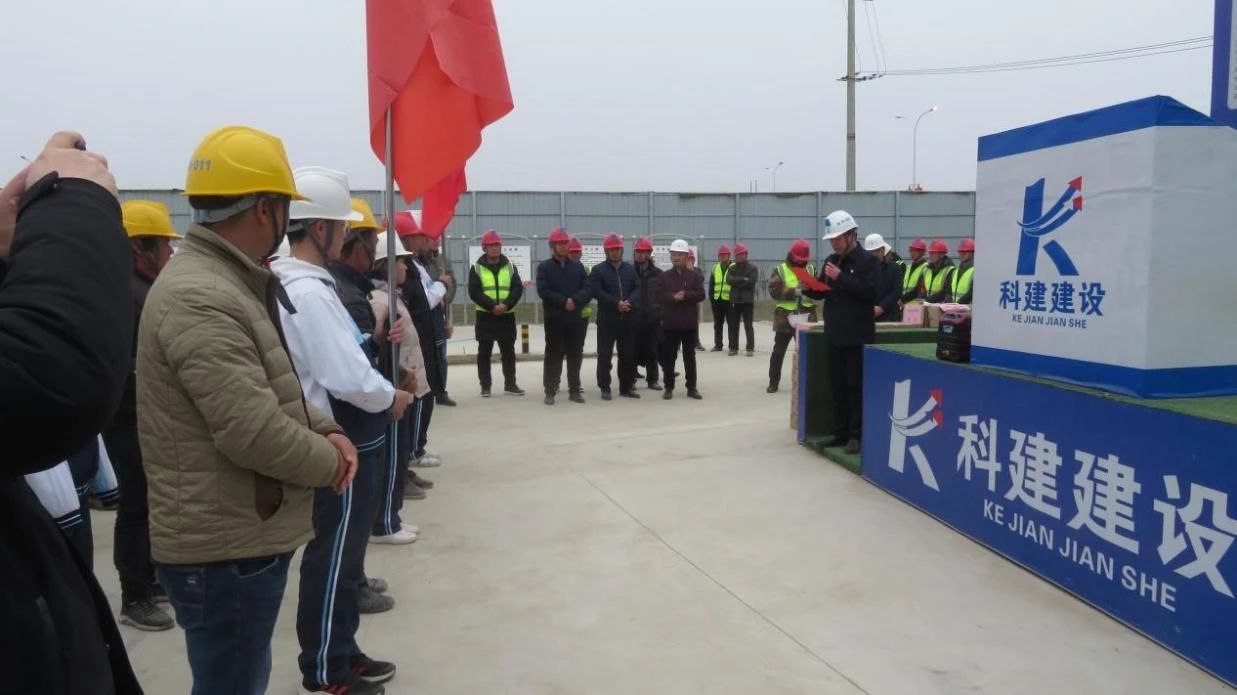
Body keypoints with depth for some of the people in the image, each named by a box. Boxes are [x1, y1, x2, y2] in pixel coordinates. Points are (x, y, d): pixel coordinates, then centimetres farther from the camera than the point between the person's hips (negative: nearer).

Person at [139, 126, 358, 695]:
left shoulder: (228, 283, 11)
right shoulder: (198, 297, -24)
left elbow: (273, 388, 18)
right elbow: (254, 432, -29)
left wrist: (327, 432, 1)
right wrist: (328, 462, -11)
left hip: (245, 535, 10)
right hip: (224, 548, -10)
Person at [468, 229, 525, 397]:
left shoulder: (510, 266, 7)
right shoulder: (477, 268, -1)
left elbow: (518, 289, 0)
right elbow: (474, 292, -9)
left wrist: (506, 305, -16)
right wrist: (492, 306, -19)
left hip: (507, 316, 2)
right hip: (485, 316, -2)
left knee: (508, 351, 8)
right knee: (484, 353, 2)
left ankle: (510, 383, 17)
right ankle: (485, 385, 10)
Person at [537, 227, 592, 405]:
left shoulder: (578, 266, 10)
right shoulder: (544, 267, 1)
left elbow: (588, 289, 2)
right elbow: (543, 291, -10)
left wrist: (575, 301, -15)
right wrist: (564, 301, -16)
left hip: (576, 318, 3)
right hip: (554, 319, -3)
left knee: (575, 355, 7)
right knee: (553, 355, 0)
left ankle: (575, 390, 15)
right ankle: (550, 391, 6)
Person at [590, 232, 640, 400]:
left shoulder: (630, 269, 12)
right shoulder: (598, 270, -1)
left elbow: (637, 288, 4)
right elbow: (597, 292, -12)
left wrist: (629, 302, -16)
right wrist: (616, 303, -19)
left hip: (627, 318, 4)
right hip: (606, 318, -4)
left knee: (628, 354, 8)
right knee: (604, 354, -3)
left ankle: (626, 387, 17)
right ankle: (605, 389, 5)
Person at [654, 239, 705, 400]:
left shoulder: (695, 275, 3)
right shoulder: (664, 276, 4)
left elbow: (701, 295, -6)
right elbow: (658, 296, -7)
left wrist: (685, 295, -19)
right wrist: (674, 297, -20)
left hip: (690, 323, 0)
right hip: (670, 323, 0)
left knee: (690, 356, 7)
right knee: (668, 357, 4)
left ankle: (691, 387, 14)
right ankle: (669, 387, 14)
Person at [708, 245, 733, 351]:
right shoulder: (715, 268, 13)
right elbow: (711, 285, 15)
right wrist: (710, 299, 9)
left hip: (729, 300, -5)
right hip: (717, 300, 5)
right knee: (717, 324, 11)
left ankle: (733, 346, 3)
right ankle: (718, 345, 20)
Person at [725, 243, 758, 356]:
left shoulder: (752, 268, 1)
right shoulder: (732, 268, 11)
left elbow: (751, 281, -14)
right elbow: (729, 279, -7)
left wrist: (737, 282, -9)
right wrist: (743, 279, -14)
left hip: (748, 300, -3)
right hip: (734, 300, 3)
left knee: (748, 325, -2)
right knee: (733, 325, 5)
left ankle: (750, 348, 1)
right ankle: (733, 347, 12)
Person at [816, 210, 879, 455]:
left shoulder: (867, 261, -7)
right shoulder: (831, 261, 13)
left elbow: (869, 292, -19)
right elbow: (822, 292, 17)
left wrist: (840, 277, -21)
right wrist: (809, 287, -4)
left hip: (857, 336, -6)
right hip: (834, 334, 7)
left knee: (856, 386, -2)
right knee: (837, 386, 10)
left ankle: (858, 435, 4)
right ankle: (841, 432, 19)